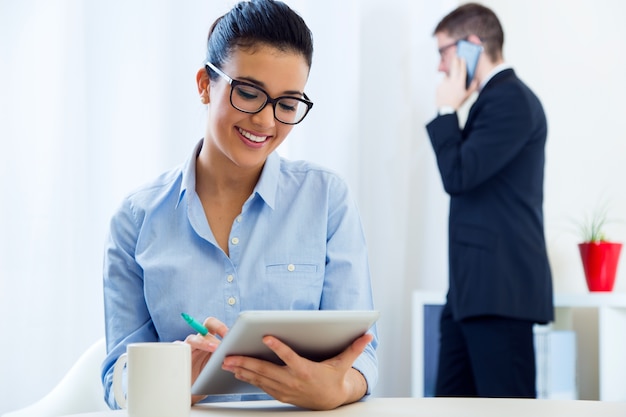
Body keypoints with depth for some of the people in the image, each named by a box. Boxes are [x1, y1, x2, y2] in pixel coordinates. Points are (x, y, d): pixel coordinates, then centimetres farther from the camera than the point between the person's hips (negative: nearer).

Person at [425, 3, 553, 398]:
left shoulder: (511, 100, -12)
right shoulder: (494, 99, 18)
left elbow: (458, 176, -17)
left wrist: (447, 110, -8)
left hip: (500, 288, -10)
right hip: (474, 287, 10)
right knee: (453, 402, 11)